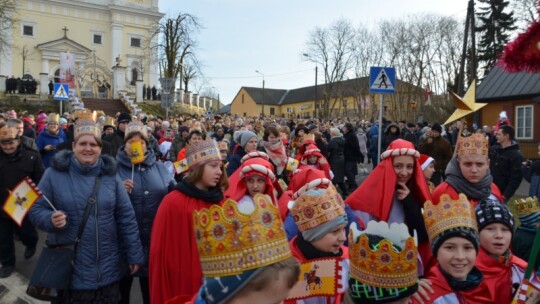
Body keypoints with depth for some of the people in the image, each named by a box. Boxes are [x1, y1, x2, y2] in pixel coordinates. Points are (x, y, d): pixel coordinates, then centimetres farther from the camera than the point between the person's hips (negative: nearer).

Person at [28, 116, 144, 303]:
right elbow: (36, 209, 0)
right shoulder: (54, 173, -5)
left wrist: (134, 255, -1)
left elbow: (126, 218, 0)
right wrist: (50, 219, -23)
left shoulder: (110, 175, -2)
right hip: (68, 269, -1)